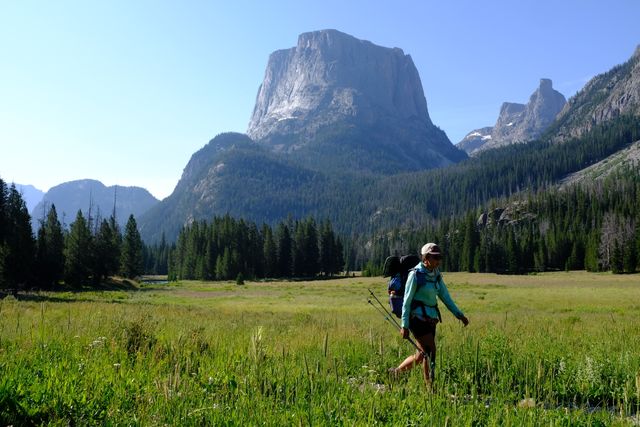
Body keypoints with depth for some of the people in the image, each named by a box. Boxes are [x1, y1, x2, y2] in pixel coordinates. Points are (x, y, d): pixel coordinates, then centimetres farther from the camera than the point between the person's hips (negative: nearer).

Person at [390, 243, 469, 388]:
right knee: (430, 352, -12)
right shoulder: (415, 274, -10)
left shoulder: (436, 275, 10)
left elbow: (445, 296, 14)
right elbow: (407, 301, -10)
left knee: (422, 354, 10)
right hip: (418, 317, -8)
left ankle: (395, 372, 28)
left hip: (431, 319, 8)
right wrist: (404, 325, -13)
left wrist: (459, 314, 5)